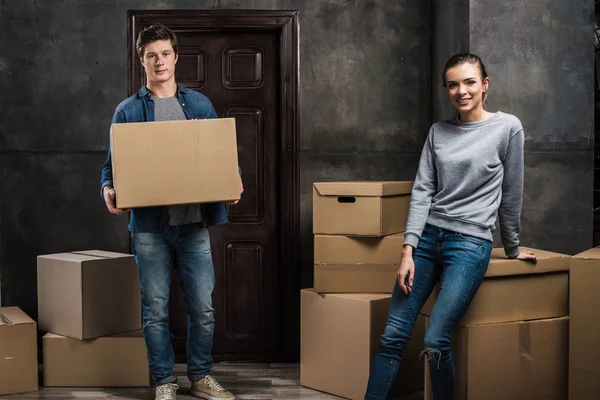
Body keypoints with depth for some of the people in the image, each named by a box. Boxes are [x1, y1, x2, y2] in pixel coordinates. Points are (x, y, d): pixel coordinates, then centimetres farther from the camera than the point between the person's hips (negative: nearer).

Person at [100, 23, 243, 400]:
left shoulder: (199, 104, 9)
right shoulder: (128, 110, 5)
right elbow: (114, 161, 5)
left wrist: (233, 178, -8)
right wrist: (109, 189, -15)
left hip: (194, 221, 1)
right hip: (150, 224, -1)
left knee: (203, 305, 5)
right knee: (156, 309, 5)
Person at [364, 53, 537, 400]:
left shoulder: (507, 127, -1)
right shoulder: (438, 132, 10)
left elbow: (511, 194, 5)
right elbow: (423, 190, 5)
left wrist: (512, 248, 13)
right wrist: (408, 249, -3)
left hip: (471, 243, -4)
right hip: (428, 236, 4)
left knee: (435, 343, -12)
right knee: (393, 335, -1)